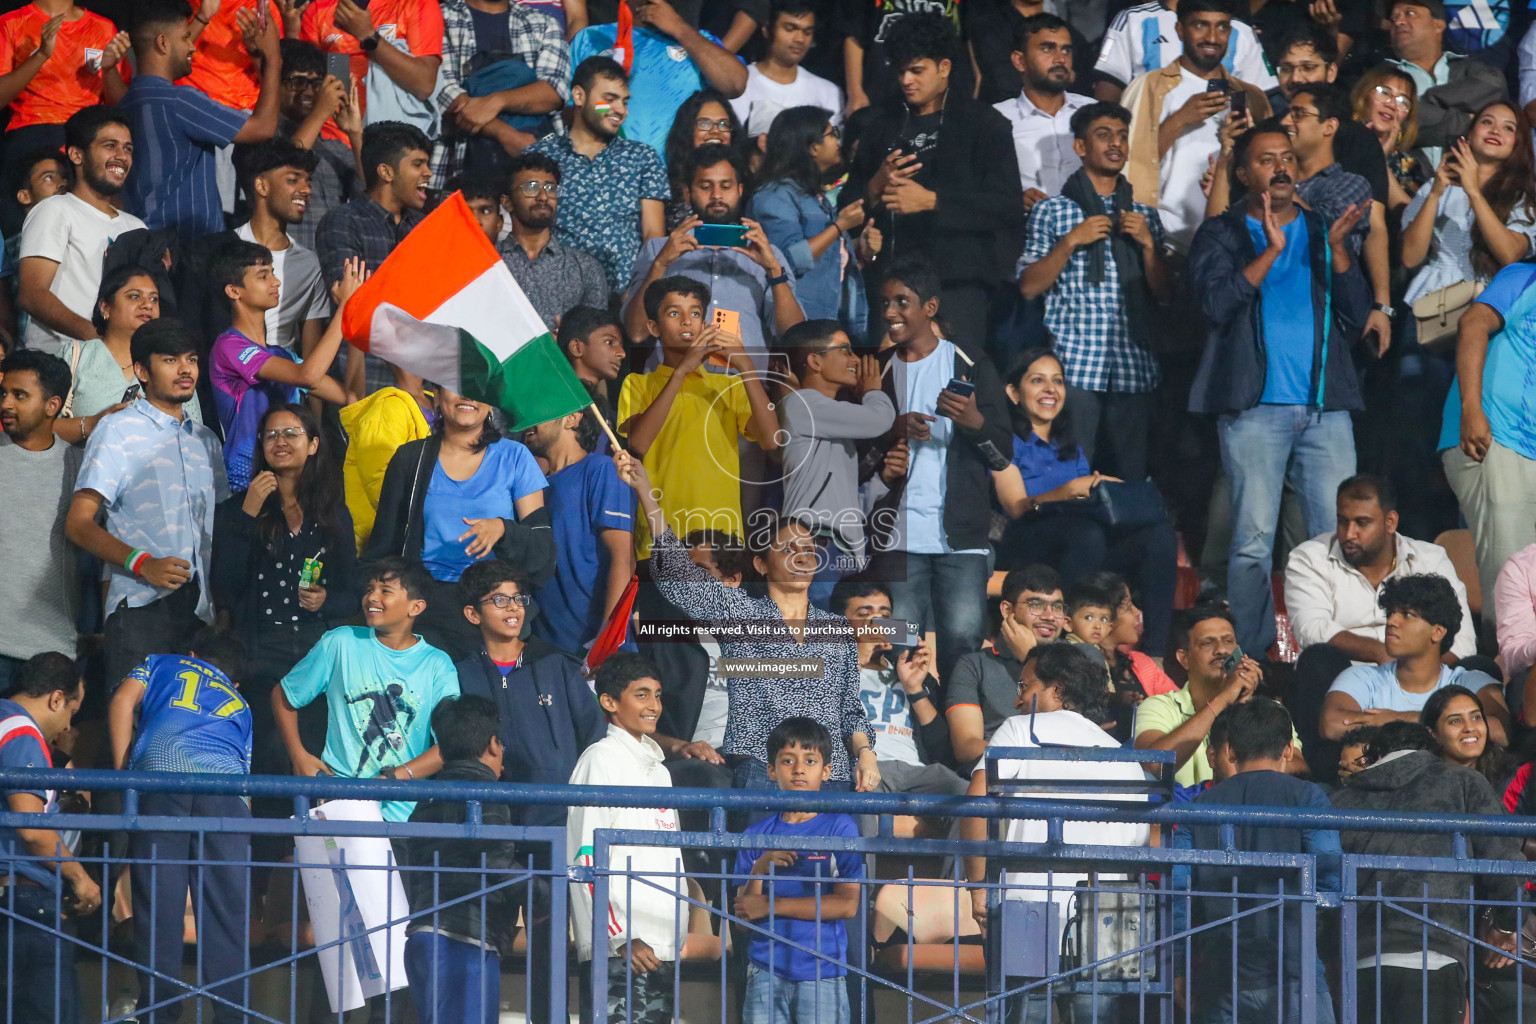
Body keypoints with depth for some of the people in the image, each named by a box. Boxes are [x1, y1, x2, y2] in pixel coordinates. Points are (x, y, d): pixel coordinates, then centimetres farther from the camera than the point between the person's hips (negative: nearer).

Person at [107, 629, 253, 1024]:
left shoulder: (161, 665, 32)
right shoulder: (238, 705, 36)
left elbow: (123, 700, 13)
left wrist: (122, 773, 12)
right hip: (225, 780, 2)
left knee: (158, 901, -3)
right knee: (228, 905, 2)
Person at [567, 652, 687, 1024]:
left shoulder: (657, 769, 22)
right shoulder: (601, 759, -4)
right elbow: (586, 857, -12)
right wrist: (621, 936, -18)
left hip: (660, 946, 8)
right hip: (618, 950, -8)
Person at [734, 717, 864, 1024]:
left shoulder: (840, 827, 1)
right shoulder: (758, 834, 10)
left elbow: (847, 904, -8)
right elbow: (744, 913, 7)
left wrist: (772, 905, -6)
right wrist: (760, 869, -12)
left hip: (822, 975, -3)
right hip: (766, 972, 3)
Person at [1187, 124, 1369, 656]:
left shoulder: (1321, 230, 17)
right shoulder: (1221, 234, 9)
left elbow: (1356, 314, 9)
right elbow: (1218, 302, -8)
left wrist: (1338, 248, -5)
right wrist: (1271, 250, -15)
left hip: (1326, 407, 3)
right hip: (1256, 407, -3)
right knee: (1254, 542, -6)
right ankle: (1254, 658, -1)